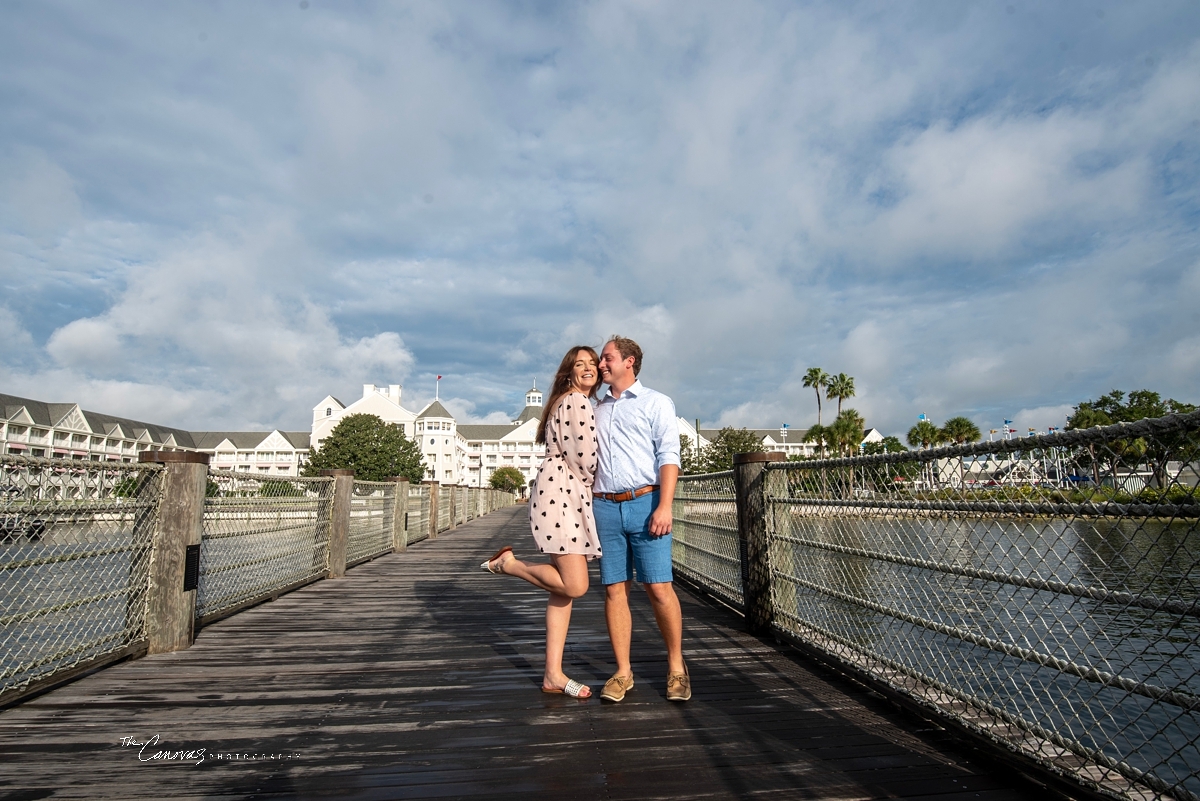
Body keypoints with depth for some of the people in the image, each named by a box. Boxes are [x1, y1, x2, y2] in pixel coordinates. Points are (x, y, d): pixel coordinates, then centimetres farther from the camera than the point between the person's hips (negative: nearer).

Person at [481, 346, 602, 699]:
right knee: (574, 586, -16)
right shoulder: (577, 402, -6)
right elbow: (585, 458, -12)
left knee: (565, 586, 6)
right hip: (561, 492, -11)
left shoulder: (574, 403, 25)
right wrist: (596, 485, 7)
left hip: (571, 495, 11)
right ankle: (508, 563, 2)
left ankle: (553, 675, 8)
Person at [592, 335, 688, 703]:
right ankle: (622, 672, 14)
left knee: (659, 587, -5)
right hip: (605, 507, 4)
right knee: (614, 589, 4)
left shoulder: (656, 403, 5)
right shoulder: (597, 409, 19)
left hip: (644, 503, -4)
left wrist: (664, 506, -15)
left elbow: (668, 456, -4)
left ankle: (676, 667, 12)